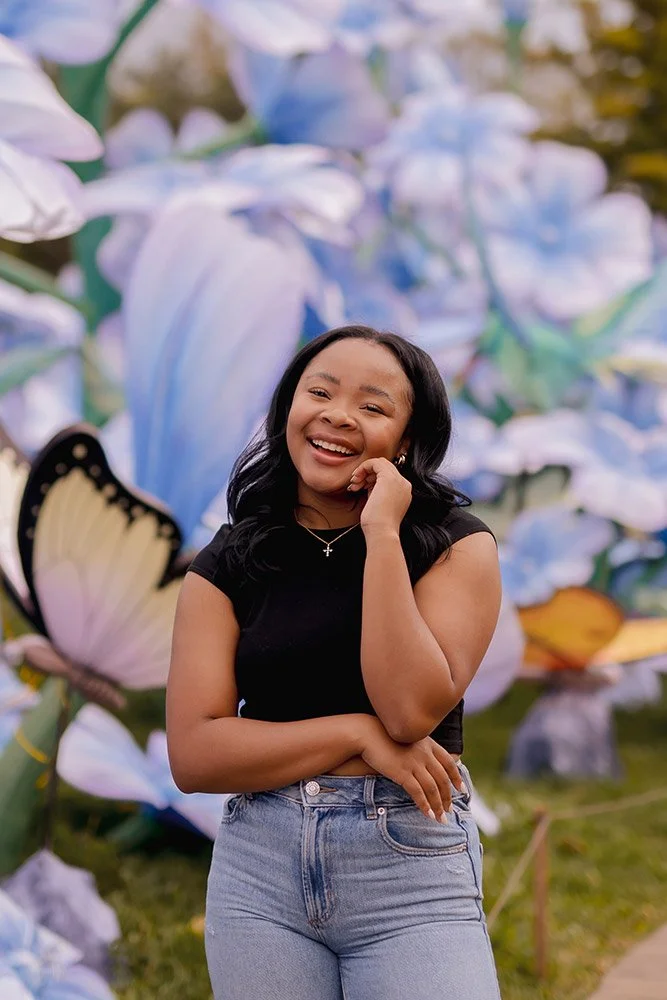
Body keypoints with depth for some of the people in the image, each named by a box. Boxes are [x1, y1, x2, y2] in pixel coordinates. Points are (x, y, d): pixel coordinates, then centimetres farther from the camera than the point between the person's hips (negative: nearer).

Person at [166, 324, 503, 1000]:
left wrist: (382, 533, -14)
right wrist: (358, 733, -13)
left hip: (412, 867, -1)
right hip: (257, 868, 2)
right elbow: (192, 755, -6)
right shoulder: (227, 565, 3)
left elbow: (412, 708, -16)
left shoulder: (455, 543, -1)